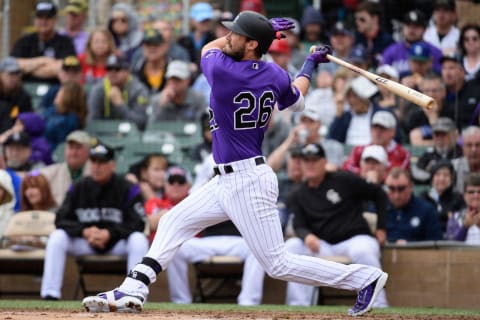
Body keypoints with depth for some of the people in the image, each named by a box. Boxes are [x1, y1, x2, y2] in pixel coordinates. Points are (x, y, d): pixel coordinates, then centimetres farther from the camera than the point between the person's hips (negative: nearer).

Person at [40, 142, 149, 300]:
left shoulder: (128, 189, -9)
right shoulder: (78, 188, 0)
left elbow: (138, 224, -15)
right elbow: (61, 220, -4)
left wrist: (109, 234, -28)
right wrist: (85, 232, -23)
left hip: (117, 242, -2)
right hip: (84, 242, 2)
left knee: (139, 240, -33)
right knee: (57, 237, -23)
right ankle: (50, 295, -26)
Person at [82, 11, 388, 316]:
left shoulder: (221, 70, -19)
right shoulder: (275, 75, 1)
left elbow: (208, 48, 5)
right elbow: (296, 100, 23)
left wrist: (265, 29, 10)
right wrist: (311, 64, 38)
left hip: (248, 183, -10)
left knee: (279, 264, -5)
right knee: (174, 222, 14)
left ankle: (365, 278, 2)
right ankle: (132, 291, 10)